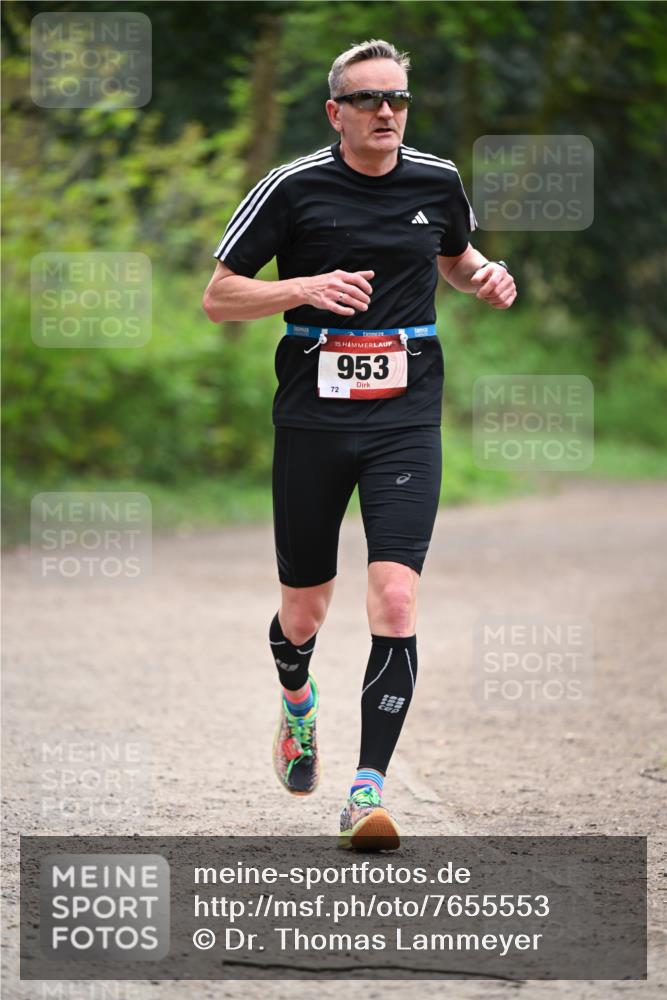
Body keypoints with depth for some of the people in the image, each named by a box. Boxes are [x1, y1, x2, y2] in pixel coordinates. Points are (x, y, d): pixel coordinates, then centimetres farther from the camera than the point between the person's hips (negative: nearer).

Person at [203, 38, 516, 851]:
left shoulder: (437, 182, 6)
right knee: (304, 611, 10)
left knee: (395, 599, -16)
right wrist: (307, 286, -18)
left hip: (405, 418, 1)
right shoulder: (292, 188, -4)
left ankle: (367, 791, -14)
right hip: (312, 418, -1)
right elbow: (217, 298, -2)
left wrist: (485, 279, 4)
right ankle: (297, 701, 46)